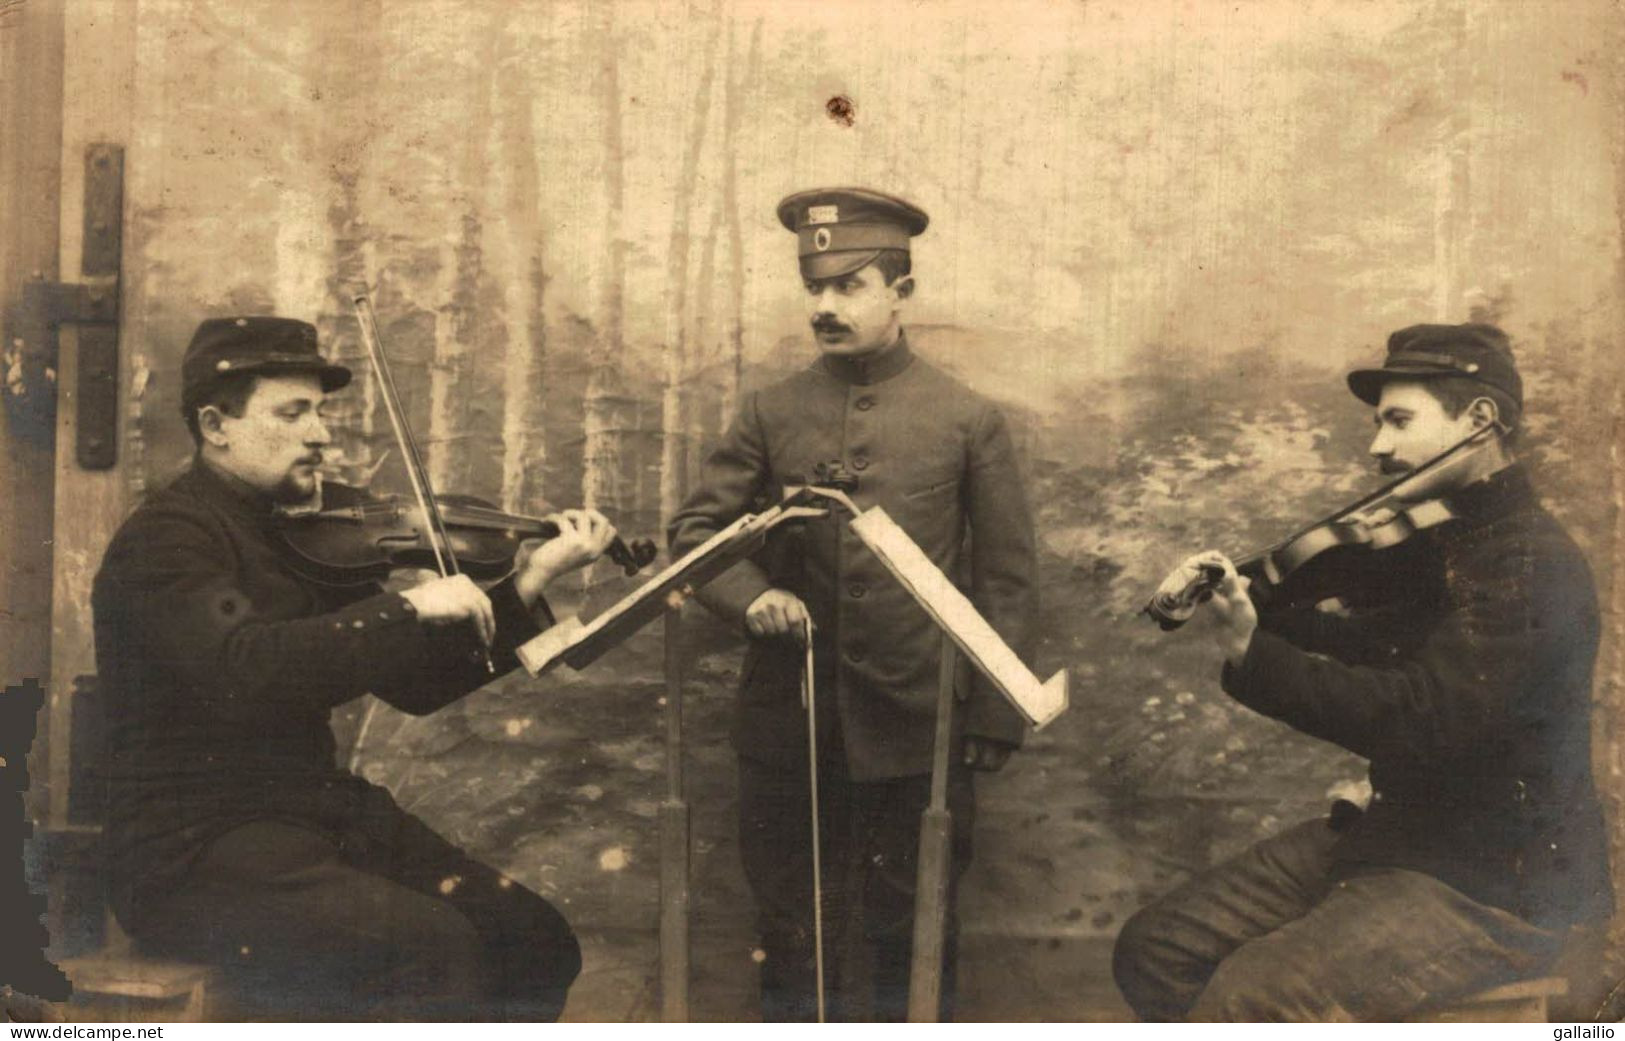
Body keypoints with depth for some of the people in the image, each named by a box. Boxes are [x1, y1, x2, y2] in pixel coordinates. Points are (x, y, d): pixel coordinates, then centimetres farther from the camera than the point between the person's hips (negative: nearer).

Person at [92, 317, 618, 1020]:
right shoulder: (167, 536, -11)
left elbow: (415, 684, 11)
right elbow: (241, 668, -30)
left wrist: (528, 585, 2)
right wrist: (410, 607, -26)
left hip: (317, 816, 8)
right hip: (193, 852, -7)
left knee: (535, 938, -7)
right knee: (432, 946, -28)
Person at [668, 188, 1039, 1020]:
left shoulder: (968, 420, -2)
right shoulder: (771, 413, 3)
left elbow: (1008, 578, 1)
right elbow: (694, 529, 6)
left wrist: (996, 715, -2)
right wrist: (753, 596, -14)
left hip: (915, 727, -2)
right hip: (787, 724, 2)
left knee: (911, 939, 12)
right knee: (792, 931, 15)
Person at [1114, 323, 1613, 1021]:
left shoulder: (1532, 566, -20)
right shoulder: (1435, 541, 11)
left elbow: (1418, 720, -29)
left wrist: (1248, 653, -28)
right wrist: (1248, 601, -8)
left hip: (1496, 885, -9)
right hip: (1396, 830, 9)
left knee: (1245, 1001, -28)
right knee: (1153, 951, 1)